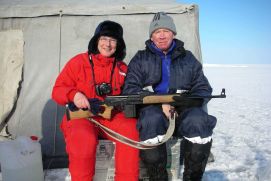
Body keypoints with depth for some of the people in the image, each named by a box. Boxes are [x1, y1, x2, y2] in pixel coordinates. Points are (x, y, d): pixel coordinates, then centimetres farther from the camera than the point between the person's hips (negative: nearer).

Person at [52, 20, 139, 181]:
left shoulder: (122, 68, 11)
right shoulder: (79, 62, 2)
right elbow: (57, 90, 3)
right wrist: (74, 95, -18)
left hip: (111, 115, 3)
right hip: (81, 115, -2)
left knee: (132, 129, -27)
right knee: (84, 139, -35)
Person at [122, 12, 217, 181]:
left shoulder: (188, 58, 19)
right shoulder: (141, 58, 15)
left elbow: (203, 89, 12)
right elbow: (130, 89, 2)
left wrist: (184, 103, -11)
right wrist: (159, 103, -13)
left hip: (184, 110, 2)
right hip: (152, 109, -1)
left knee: (199, 120, -32)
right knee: (152, 119, -37)